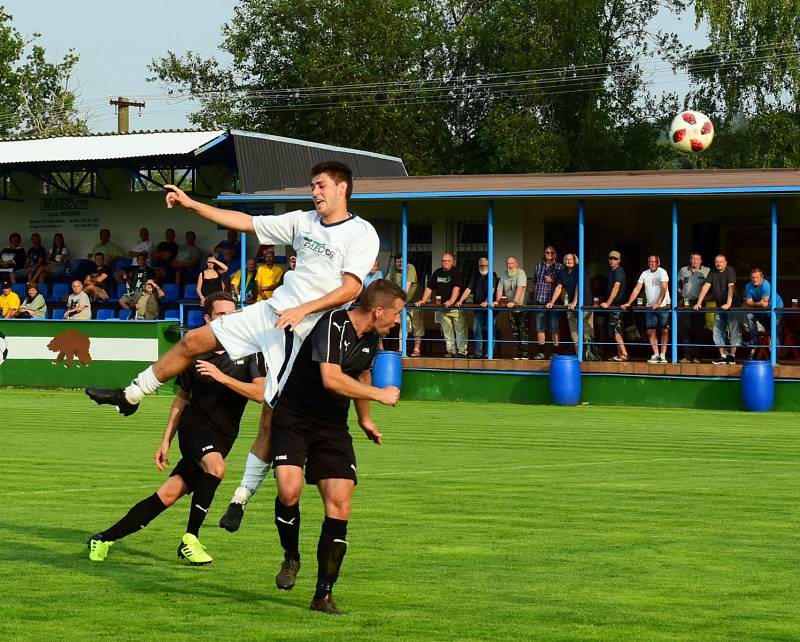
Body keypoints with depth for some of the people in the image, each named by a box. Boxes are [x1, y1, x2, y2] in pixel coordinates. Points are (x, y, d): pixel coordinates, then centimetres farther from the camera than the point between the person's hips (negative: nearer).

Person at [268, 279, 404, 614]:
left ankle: (323, 595, 1)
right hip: (293, 418, -7)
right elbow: (331, 378, -32)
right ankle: (291, 558, 6)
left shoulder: (371, 337, 7)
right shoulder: (333, 325, -20)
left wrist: (364, 418, 39)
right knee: (288, 490, -26)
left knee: (340, 504, -7)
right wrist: (380, 394, -21)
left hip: (333, 426, 7)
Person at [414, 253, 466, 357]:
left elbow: (456, 288, -22)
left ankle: (462, 352, -1)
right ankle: (451, 351, 10)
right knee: (447, 331, 6)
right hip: (442, 306, 5)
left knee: (460, 331, -5)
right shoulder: (437, 272, 11)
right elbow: (429, 288, 14)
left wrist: (451, 301, -36)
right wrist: (423, 300, 2)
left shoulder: (457, 272, -7)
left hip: (456, 306, -5)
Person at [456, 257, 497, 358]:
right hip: (478, 308, 4)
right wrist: (460, 301, -5)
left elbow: (491, 290, -16)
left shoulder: (492, 275, -2)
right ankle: (478, 353, 4)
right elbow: (469, 289, 7)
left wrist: (487, 302, -31)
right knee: (476, 330, 0)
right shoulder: (476, 275, 12)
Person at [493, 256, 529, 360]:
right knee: (515, 332, 6)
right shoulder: (504, 274, 8)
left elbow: (520, 288, -24)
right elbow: (500, 289, 8)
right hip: (511, 309, 6)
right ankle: (519, 353, 12)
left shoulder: (520, 273, -12)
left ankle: (524, 354, -7)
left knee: (523, 331, -8)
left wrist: (514, 302, -34)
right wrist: (497, 301, -9)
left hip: (522, 307, -6)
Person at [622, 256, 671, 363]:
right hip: (649, 306, 5)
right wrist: (628, 303, -2)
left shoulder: (662, 272, -8)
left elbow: (664, 289, -18)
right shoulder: (645, 274, 8)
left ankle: (663, 355, -1)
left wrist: (658, 304, -29)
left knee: (664, 331, -5)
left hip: (663, 306, -5)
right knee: (650, 331, -1)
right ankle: (656, 355, 6)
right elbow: (637, 289, 8)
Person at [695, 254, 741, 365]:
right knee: (717, 331, 2)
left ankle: (732, 356, -2)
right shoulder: (713, 272, 5)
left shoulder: (730, 271, -10)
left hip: (733, 306, -6)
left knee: (734, 330, -7)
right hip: (719, 307, 6)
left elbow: (731, 287, -21)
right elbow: (706, 286, -1)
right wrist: (699, 303, -11)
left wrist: (728, 304, -33)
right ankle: (722, 356, 6)